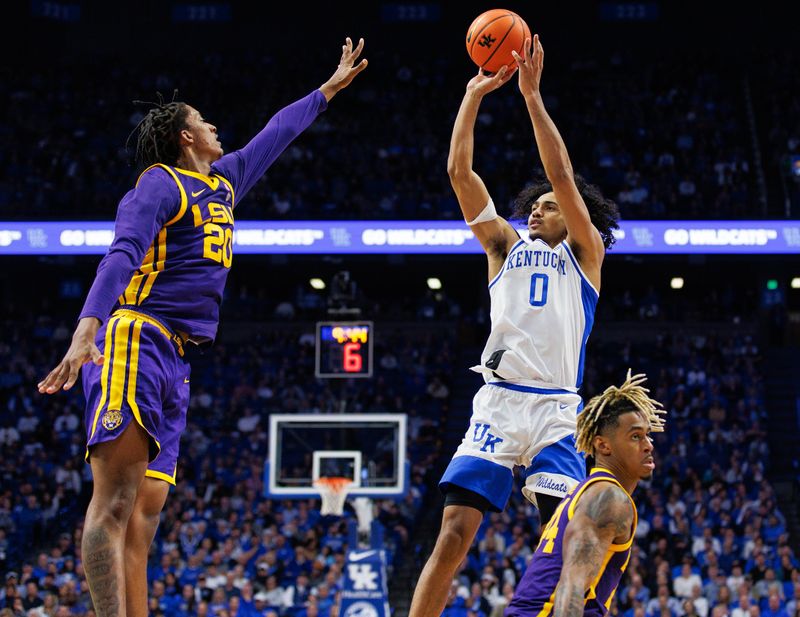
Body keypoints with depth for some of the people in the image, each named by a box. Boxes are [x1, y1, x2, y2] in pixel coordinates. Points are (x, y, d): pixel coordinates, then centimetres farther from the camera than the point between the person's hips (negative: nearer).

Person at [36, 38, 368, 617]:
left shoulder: (224, 180, 24)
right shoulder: (161, 183, -3)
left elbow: (276, 135, 41)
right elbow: (122, 254, -19)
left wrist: (329, 89, 52)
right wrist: (88, 327, -34)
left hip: (174, 362, 9)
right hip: (135, 340, -9)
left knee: (145, 511, 0)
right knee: (117, 493, -22)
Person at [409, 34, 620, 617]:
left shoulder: (585, 253, 12)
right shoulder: (506, 245, 20)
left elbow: (563, 176, -1)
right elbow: (460, 172, 12)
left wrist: (532, 93, -4)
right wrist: (474, 95, 5)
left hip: (557, 410, -2)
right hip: (497, 405, 2)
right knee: (454, 534, -9)